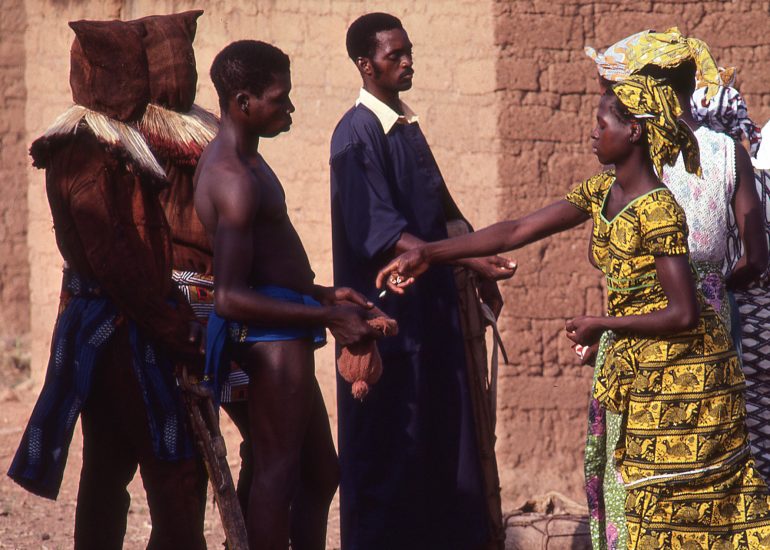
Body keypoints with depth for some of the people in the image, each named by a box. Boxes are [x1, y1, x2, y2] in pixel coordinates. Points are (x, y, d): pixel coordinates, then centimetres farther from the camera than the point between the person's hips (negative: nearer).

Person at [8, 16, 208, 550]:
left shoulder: (110, 145, 14)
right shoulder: (91, 154, -16)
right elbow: (114, 258, -21)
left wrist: (173, 317, 12)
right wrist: (176, 331, -17)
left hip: (104, 330, 10)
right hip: (122, 332, -10)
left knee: (108, 469, 13)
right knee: (177, 472, -11)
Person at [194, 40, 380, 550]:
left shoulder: (243, 161, 14)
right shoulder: (234, 179, -20)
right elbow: (230, 297, -26)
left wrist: (324, 294, 20)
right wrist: (325, 317, -23)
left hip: (286, 335, 11)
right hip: (270, 334, -11)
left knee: (320, 473, 18)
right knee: (278, 472, -7)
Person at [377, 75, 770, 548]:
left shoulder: (658, 211, -22)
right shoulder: (600, 193, 4)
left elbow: (684, 314, -25)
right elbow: (516, 232, 4)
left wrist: (601, 326, -16)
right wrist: (427, 254, -2)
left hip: (679, 365, -8)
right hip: (642, 367, 8)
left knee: (672, 504, -2)